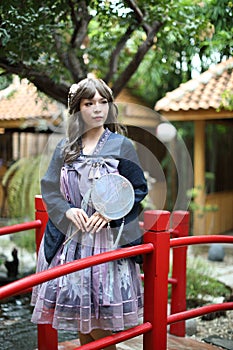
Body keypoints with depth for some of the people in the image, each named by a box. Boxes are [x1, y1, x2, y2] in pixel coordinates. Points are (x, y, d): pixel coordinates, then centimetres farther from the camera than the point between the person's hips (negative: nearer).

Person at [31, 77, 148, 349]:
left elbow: (139, 190, -1)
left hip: (107, 239, -3)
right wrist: (68, 210, -11)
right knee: (78, 316, 10)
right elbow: (49, 189, 7)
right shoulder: (65, 148, 7)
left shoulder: (121, 146, -1)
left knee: (99, 325, 1)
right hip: (70, 237, 3)